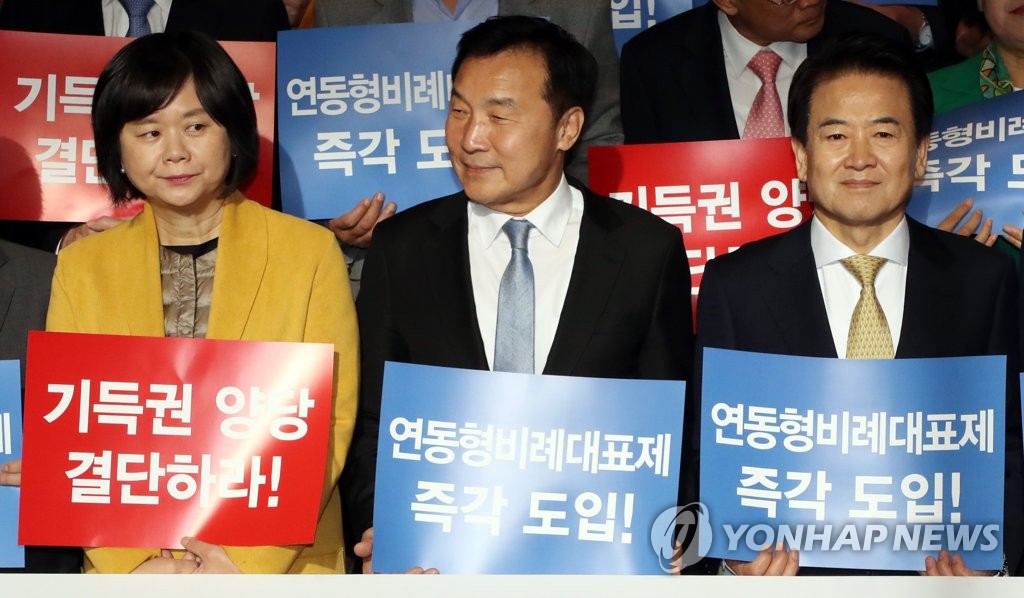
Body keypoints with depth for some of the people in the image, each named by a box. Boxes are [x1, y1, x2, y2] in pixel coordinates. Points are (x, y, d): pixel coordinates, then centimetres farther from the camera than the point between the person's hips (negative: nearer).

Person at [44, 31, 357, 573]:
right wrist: (131, 564, -14)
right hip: (124, 571, 2)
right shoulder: (80, 268, 3)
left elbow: (329, 422, -5)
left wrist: (252, 562, -15)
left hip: (283, 566, -1)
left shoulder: (311, 253, -3)